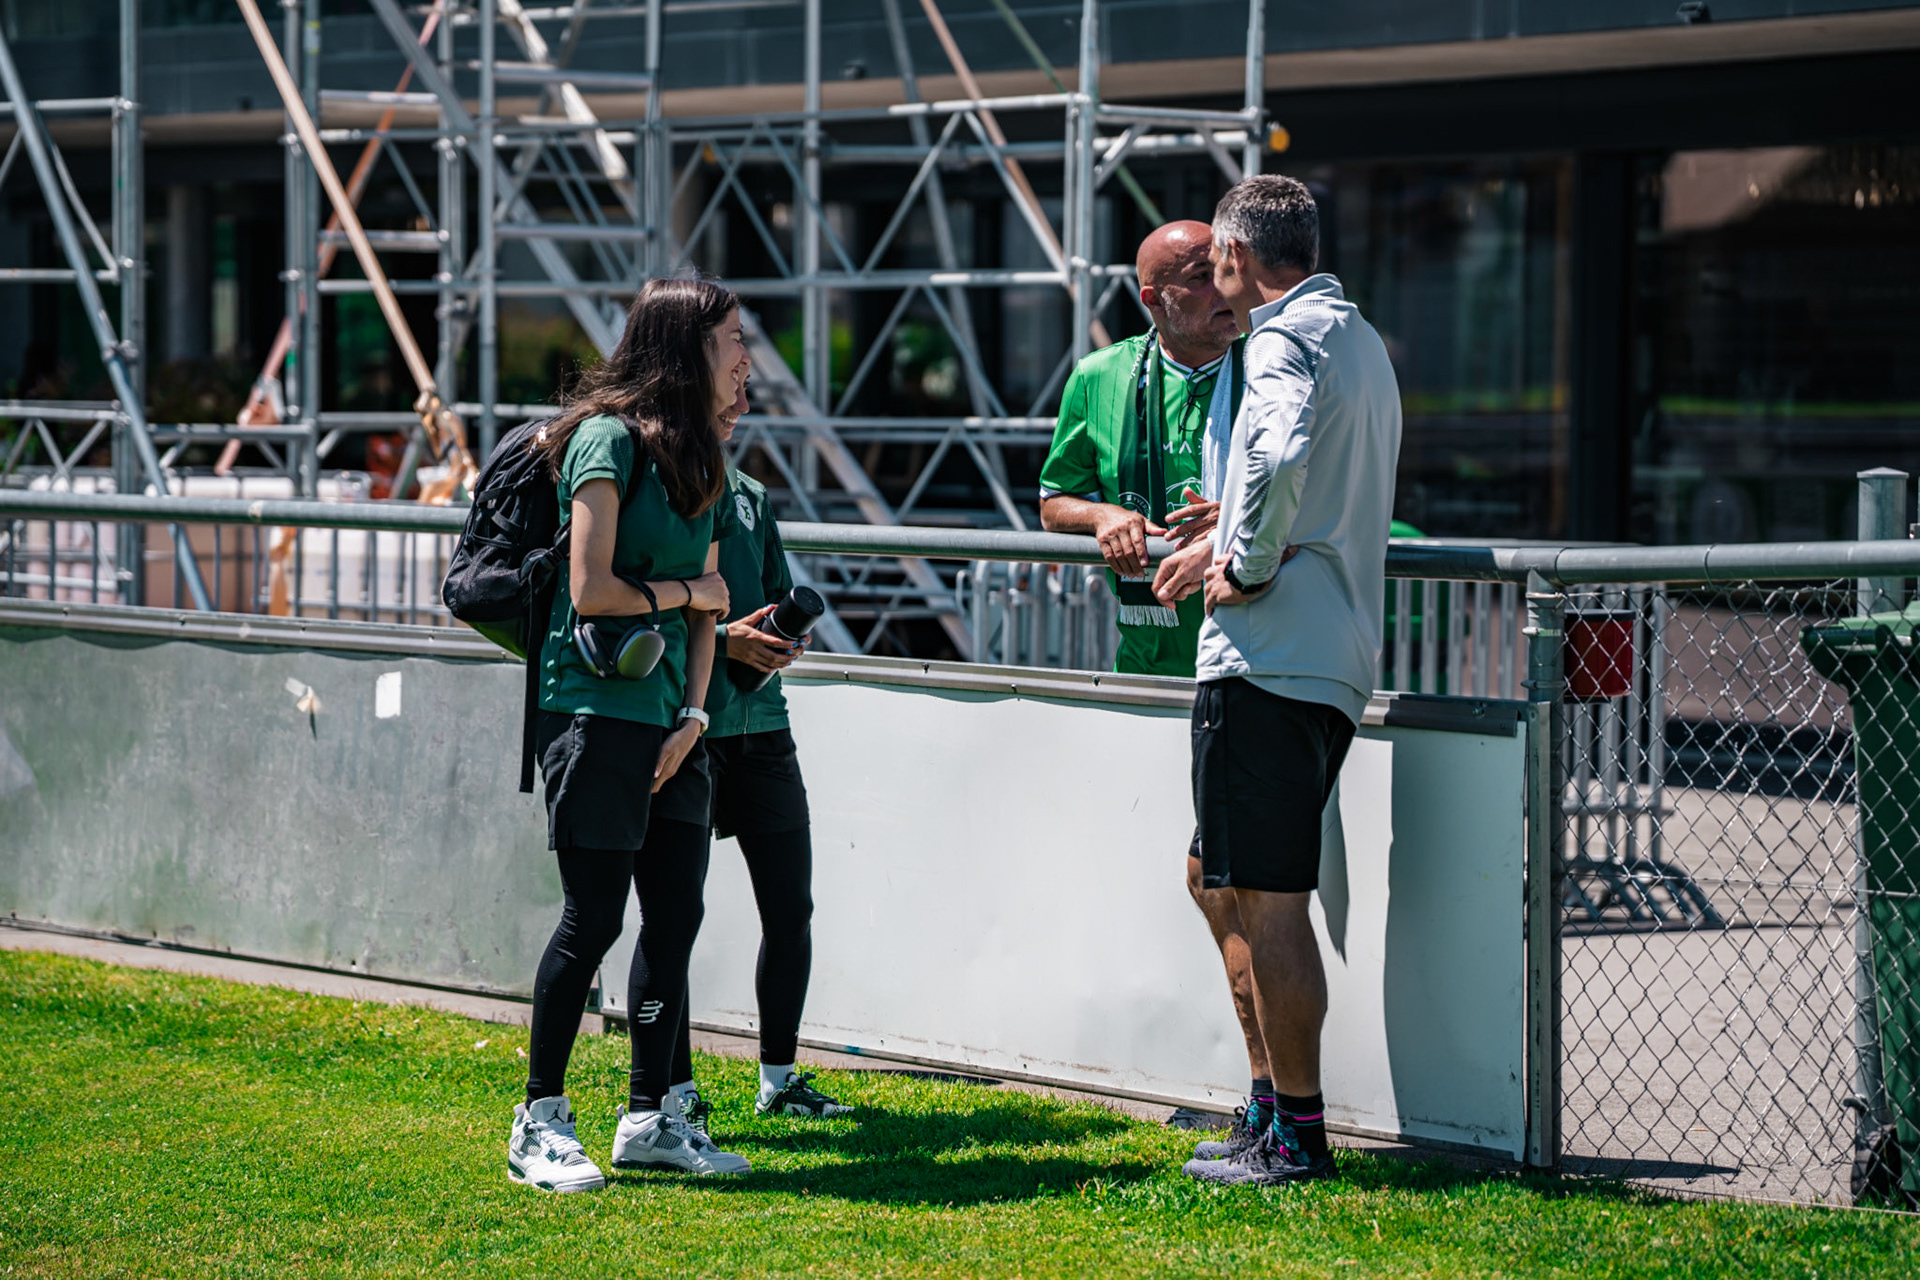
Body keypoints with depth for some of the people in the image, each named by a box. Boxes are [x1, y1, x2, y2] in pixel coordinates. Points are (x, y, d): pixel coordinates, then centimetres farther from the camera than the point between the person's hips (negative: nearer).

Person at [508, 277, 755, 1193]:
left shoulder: (700, 462, 16)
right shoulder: (609, 439, -10)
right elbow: (591, 591, -16)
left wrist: (693, 715, 2)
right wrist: (689, 591, -3)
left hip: (666, 719, 8)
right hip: (594, 705, -8)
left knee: (677, 913, 6)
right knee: (593, 920, -7)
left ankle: (648, 1119, 15)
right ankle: (540, 1124, 2)